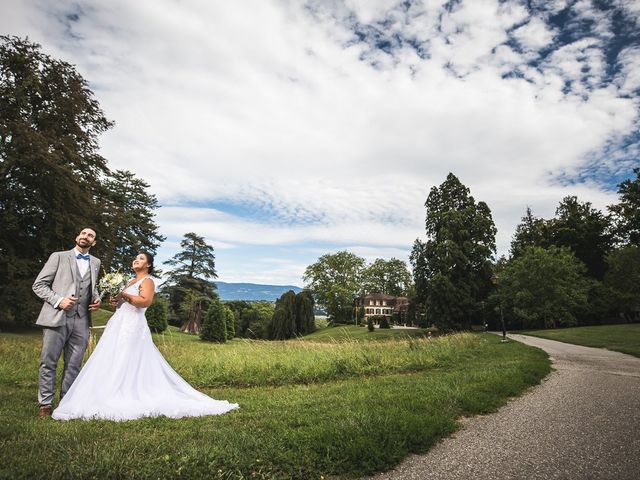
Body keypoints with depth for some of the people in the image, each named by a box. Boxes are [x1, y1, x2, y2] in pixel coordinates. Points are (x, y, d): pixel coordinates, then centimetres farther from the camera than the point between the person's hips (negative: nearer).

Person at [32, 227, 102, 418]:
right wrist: (58, 301, -12)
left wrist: (96, 299, 6)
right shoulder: (58, 257, 4)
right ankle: (46, 404, 13)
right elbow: (39, 284, 2)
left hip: (81, 321, 3)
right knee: (48, 362, 2)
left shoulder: (95, 263, 16)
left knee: (74, 365, 6)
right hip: (56, 318, -3)